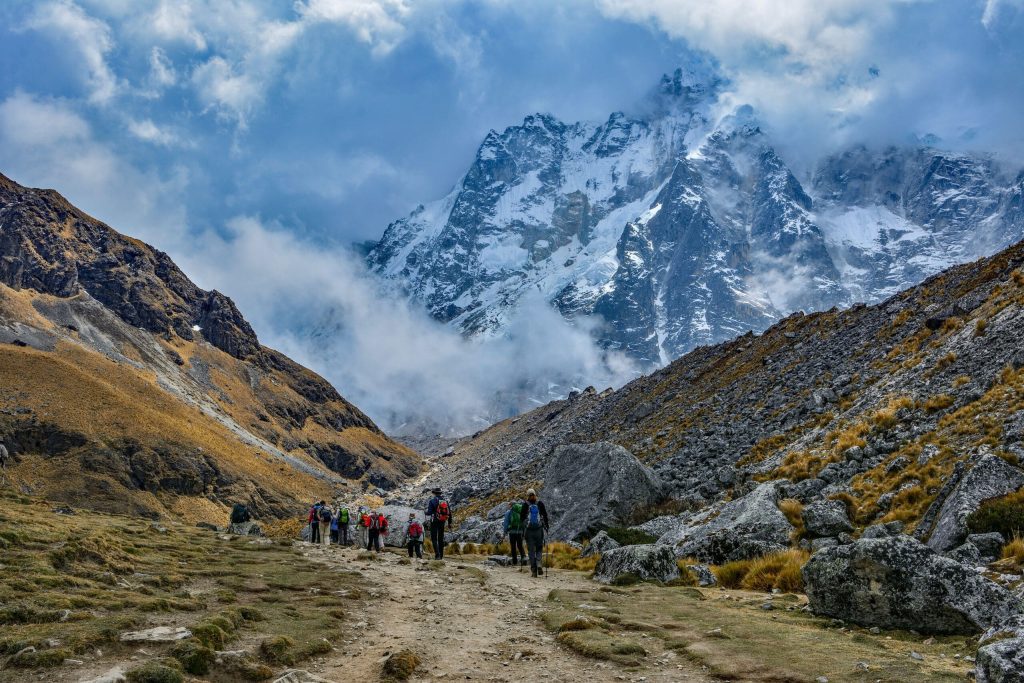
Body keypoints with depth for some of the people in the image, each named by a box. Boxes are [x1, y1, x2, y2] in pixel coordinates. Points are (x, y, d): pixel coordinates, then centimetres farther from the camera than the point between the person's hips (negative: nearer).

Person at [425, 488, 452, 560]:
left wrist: (427, 520, 2)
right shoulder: (445, 501, 8)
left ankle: (437, 555, -16)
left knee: (434, 539, -2)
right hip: (442, 522, 5)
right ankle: (441, 555, 16)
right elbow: (449, 513, 12)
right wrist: (449, 523, 20)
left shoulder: (432, 501, -8)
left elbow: (429, 512, -12)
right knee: (441, 539, 14)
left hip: (434, 522, -5)